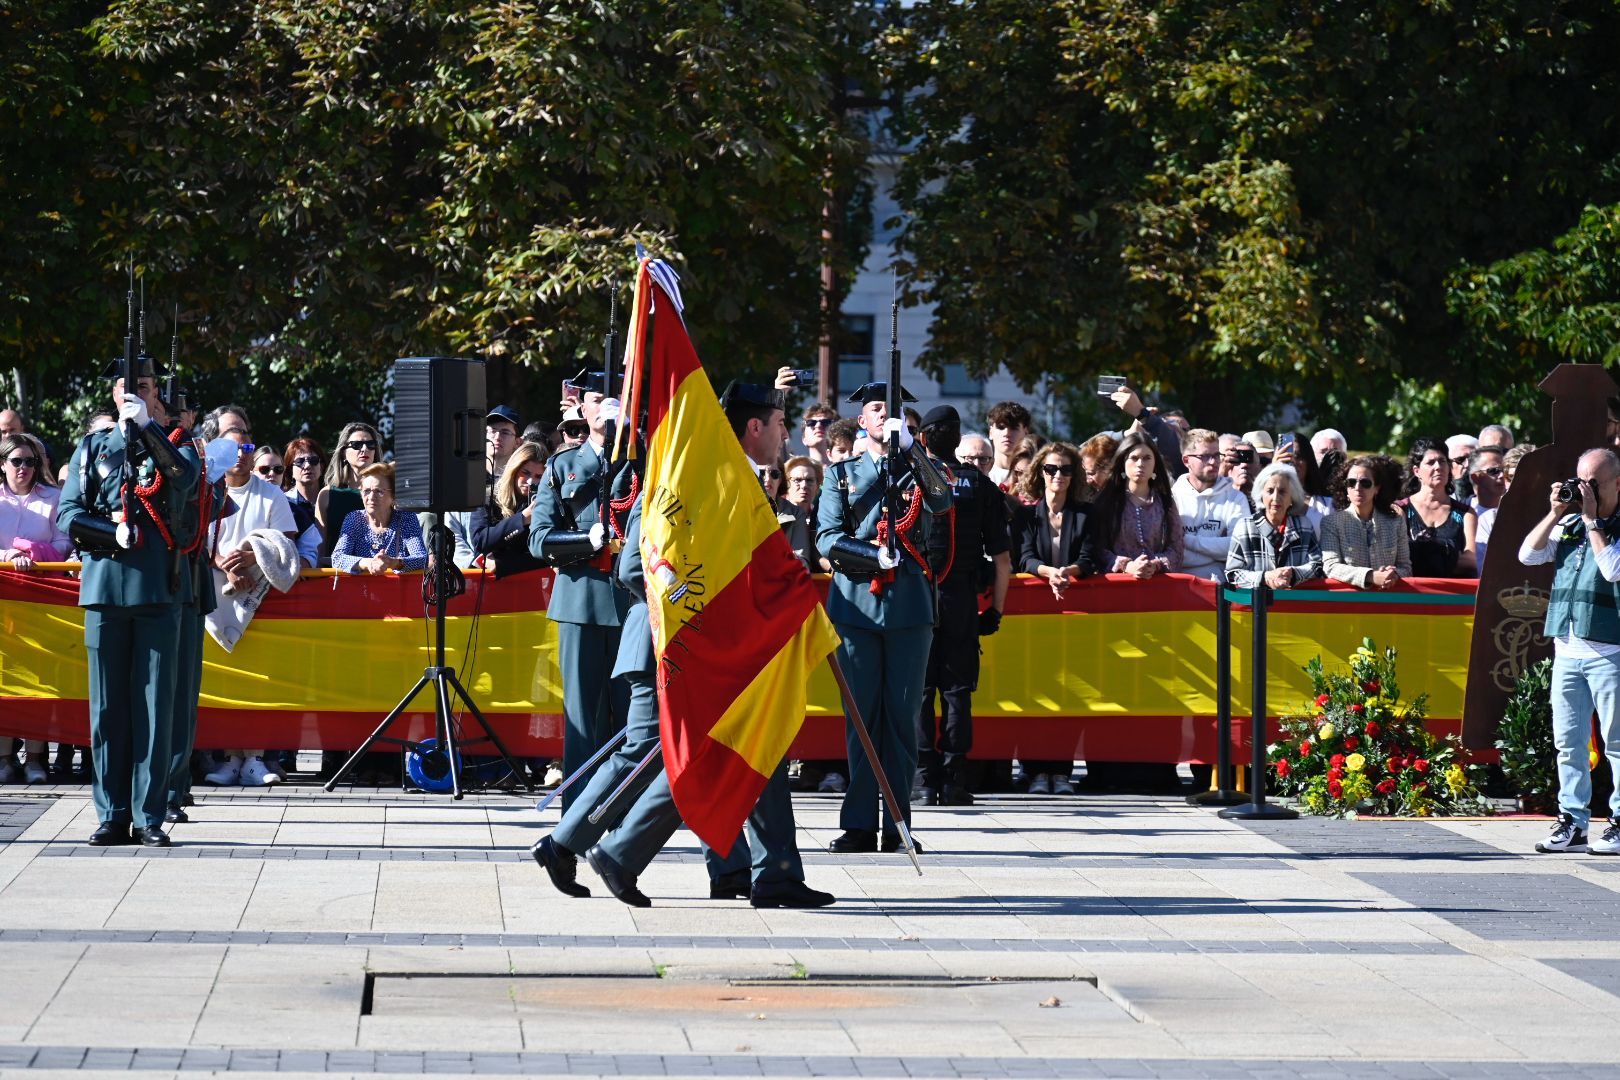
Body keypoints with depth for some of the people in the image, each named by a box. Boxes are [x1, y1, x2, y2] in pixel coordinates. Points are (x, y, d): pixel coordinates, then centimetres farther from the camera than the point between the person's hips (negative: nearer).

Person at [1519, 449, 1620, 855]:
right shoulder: (1569, 525, 14)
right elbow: (1528, 555, 8)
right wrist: (1556, 513, 1)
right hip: (1567, 649, 6)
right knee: (1568, 741, 7)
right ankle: (1572, 823, 12)